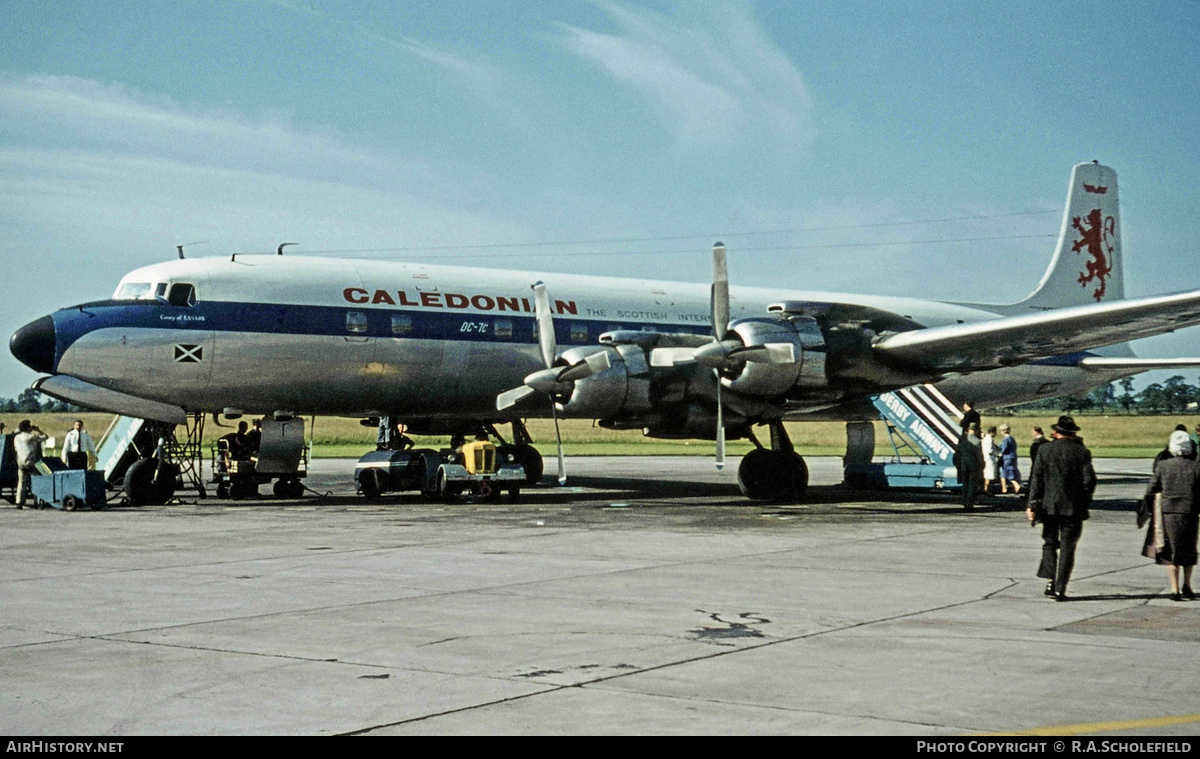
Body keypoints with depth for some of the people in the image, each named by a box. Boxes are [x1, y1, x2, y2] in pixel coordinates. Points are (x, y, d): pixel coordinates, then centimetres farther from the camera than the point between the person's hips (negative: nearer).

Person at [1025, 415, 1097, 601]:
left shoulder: (1044, 450, 0)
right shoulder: (1082, 452, -2)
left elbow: (1036, 479, -2)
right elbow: (1089, 481, -4)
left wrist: (1032, 505, 1)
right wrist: (1084, 504, 8)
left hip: (1049, 506, 1)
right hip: (1073, 508, -1)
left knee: (1050, 543, 15)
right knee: (1067, 548, 4)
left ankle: (1050, 581, 0)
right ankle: (1060, 589, 0)